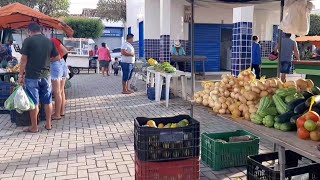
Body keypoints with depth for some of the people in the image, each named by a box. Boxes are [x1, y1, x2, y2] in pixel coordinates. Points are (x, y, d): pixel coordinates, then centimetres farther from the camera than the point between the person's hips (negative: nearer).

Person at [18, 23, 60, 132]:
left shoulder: (28, 41, -7)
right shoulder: (49, 41, 5)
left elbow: (24, 59, -9)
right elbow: (57, 58, 9)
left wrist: (21, 75, -3)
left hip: (32, 76, -4)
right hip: (46, 75, 4)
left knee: (34, 102, 2)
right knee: (47, 101, 12)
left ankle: (34, 127, 10)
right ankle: (48, 124, 20)